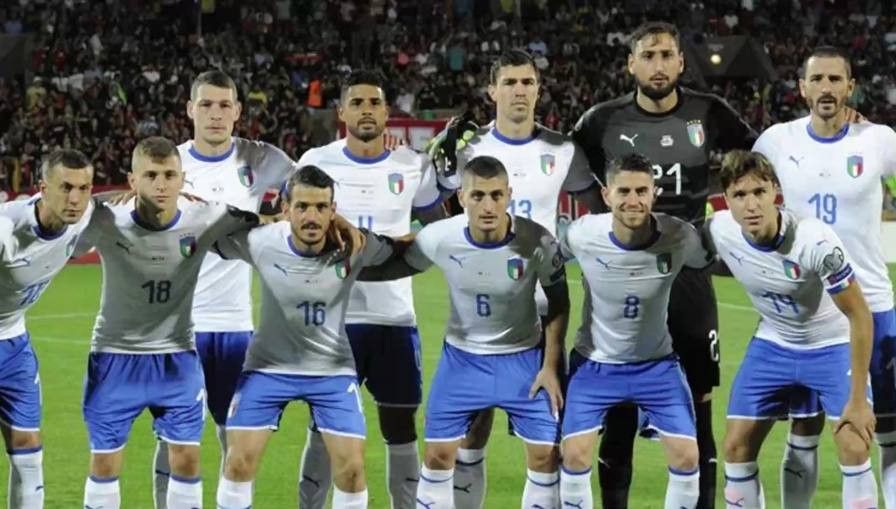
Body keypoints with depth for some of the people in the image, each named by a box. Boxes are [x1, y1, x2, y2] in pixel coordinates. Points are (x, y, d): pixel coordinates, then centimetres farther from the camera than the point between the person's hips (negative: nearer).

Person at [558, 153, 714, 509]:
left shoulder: (680, 237, -22)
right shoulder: (582, 234, -22)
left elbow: (707, 264, 1)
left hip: (656, 364, 1)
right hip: (594, 363, -1)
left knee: (687, 456, -5)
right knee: (575, 454, -9)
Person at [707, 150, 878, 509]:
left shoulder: (815, 241, -32)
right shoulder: (719, 231, -20)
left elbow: (859, 316, -24)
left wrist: (858, 399, -23)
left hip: (833, 344, -4)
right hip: (772, 345, 4)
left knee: (853, 448, -17)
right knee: (736, 446, 0)